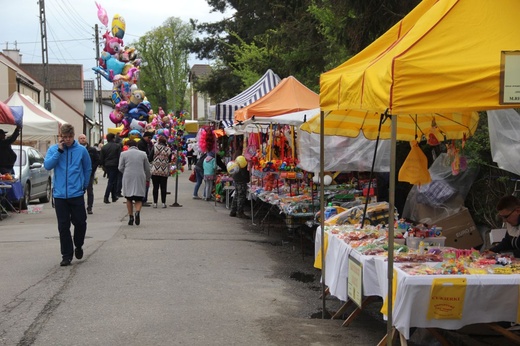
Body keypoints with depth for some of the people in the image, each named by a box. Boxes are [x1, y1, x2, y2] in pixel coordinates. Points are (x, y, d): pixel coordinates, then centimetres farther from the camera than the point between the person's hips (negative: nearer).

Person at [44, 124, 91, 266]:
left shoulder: (81, 150, 0)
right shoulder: (53, 149, 1)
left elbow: (88, 169, 11)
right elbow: (47, 165, -13)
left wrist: (84, 185, 12)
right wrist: (59, 151, -16)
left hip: (77, 194, -1)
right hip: (59, 194, 1)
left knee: (80, 222, 2)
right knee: (63, 226, 4)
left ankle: (78, 246, 29)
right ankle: (66, 255, 13)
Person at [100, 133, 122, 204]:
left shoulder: (104, 147, 4)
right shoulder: (117, 146, -6)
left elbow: (101, 159, 5)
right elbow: (120, 157, -8)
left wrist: (104, 165, 16)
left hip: (107, 166, 4)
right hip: (114, 166, -4)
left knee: (112, 180, 16)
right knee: (111, 181, -3)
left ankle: (114, 197, 20)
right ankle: (106, 197, -12)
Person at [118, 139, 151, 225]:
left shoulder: (124, 154, 3)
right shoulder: (143, 154, 8)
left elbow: (120, 168, 3)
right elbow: (147, 169, 12)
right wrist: (147, 179, 25)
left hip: (128, 178, 0)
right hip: (140, 178, 0)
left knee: (129, 199, 11)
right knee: (139, 199, 4)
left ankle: (130, 217, 9)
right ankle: (137, 211, -23)